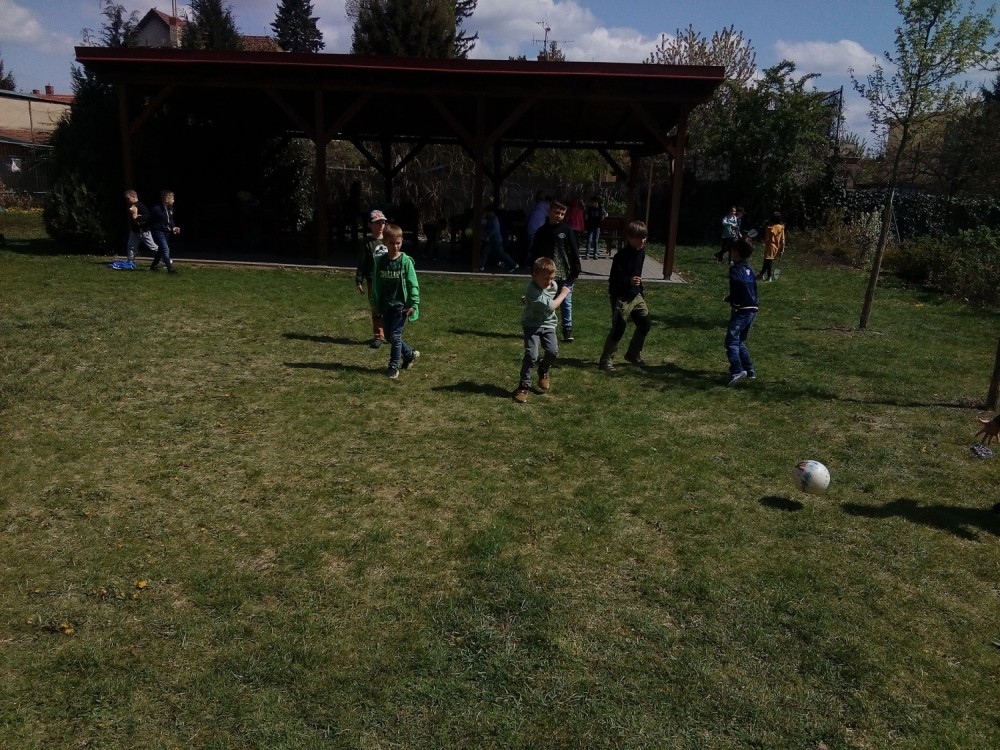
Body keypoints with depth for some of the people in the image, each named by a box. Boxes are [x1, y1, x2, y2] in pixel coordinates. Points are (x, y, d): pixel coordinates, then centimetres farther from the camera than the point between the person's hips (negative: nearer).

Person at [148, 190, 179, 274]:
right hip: (158, 231, -9)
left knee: (161, 249, 18)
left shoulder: (170, 208, 7)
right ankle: (170, 268, -19)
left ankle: (154, 266, 33)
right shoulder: (157, 209, -18)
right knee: (166, 249, -16)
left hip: (166, 232, 9)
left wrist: (174, 227, 0)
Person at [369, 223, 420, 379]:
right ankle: (410, 354, 32)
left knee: (395, 336, -7)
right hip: (386, 306, 5)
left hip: (401, 305, -5)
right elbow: (376, 283, 9)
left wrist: (413, 304, -12)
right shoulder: (379, 261, 3)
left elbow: (413, 284, -8)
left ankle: (394, 366, 7)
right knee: (390, 336, 10)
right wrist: (375, 304, 9)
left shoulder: (405, 261, -9)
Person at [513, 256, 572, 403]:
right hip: (532, 325, -5)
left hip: (548, 324, 5)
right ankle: (524, 385, -1)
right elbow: (549, 306, -26)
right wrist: (563, 294, -15)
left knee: (553, 351, -11)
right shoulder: (532, 289, -24)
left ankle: (543, 370, 21)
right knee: (531, 355, -16)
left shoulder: (554, 285, -2)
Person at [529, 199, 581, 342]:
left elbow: (574, 252, -2)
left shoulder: (567, 230, -1)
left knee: (566, 303, 4)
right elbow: (535, 254, 7)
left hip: (565, 275, -2)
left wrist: (575, 271, -6)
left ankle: (568, 330, 12)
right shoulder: (541, 231, 4)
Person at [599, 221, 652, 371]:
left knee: (645, 325, 11)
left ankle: (633, 354, 28)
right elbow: (614, 279, -21)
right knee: (618, 329, -6)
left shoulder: (641, 252, 5)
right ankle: (606, 359, 8)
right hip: (621, 298, -8)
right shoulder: (622, 256, -20)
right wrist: (629, 280, -37)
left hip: (636, 296, 8)